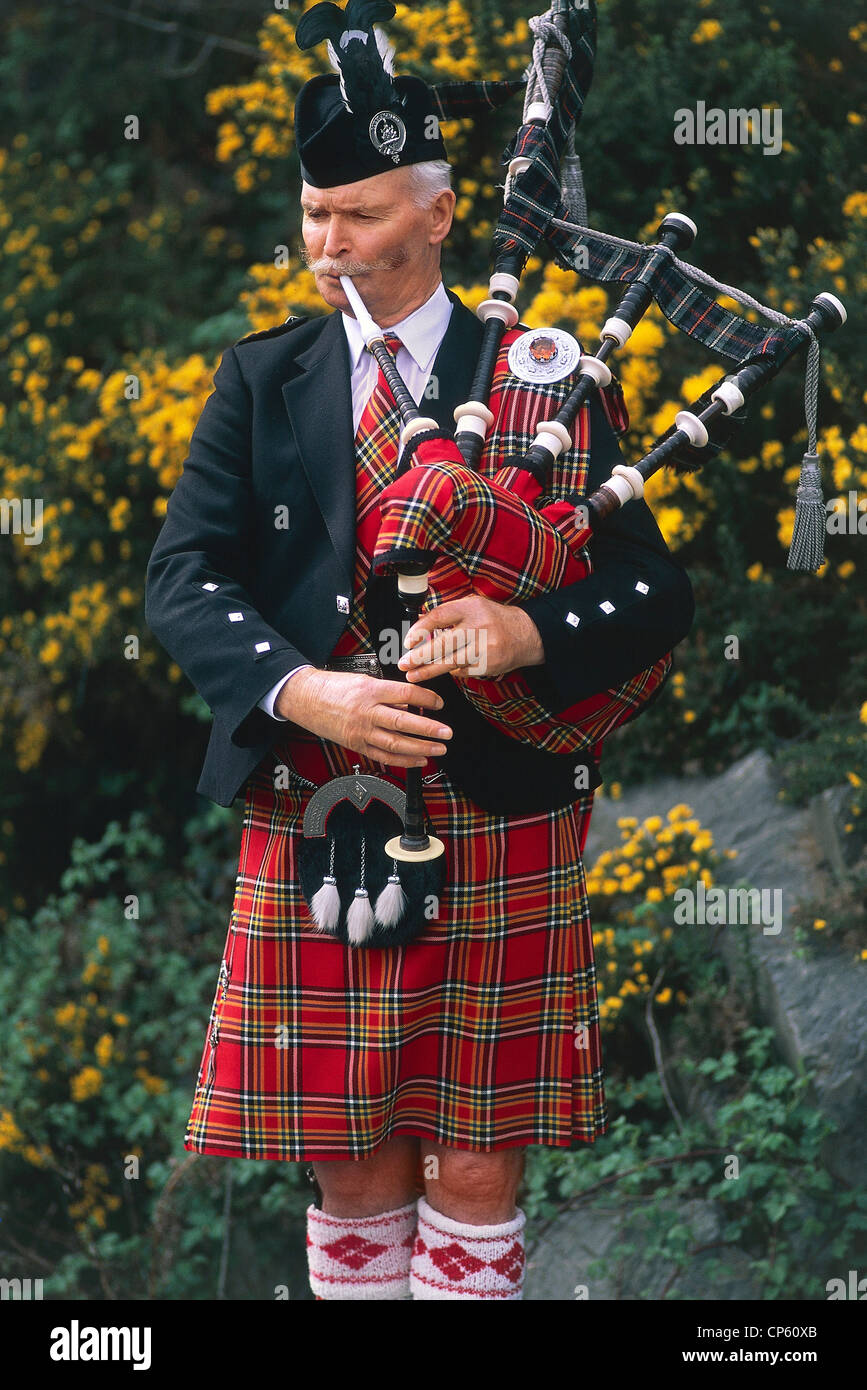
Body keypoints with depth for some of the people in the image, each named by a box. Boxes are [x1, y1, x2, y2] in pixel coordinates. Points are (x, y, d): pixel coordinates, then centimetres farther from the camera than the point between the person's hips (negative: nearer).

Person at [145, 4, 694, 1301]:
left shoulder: (548, 380, 1)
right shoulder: (261, 380, 7)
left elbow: (655, 593, -1)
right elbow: (185, 573, -2)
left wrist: (526, 633, -22)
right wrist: (302, 689, -20)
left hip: (499, 823, -1)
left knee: (475, 1159, 4)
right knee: (351, 1156, 7)